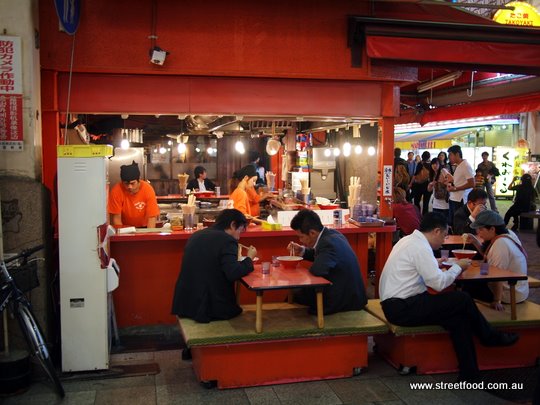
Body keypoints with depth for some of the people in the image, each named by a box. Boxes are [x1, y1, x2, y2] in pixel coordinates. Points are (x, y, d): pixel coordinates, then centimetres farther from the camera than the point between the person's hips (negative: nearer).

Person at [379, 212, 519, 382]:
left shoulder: (410, 240, 13)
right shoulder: (421, 247, -18)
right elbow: (439, 283, -19)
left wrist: (436, 263, 19)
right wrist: (457, 266, -4)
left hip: (395, 303, 10)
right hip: (401, 309, -10)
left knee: (458, 317, 1)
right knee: (463, 299, -9)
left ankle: (469, 375, 3)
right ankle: (490, 337, 15)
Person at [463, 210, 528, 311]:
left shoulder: (501, 244, -26)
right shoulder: (507, 234, 3)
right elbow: (487, 255, 13)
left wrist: (496, 301, -23)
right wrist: (475, 242, 1)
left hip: (510, 295, -9)